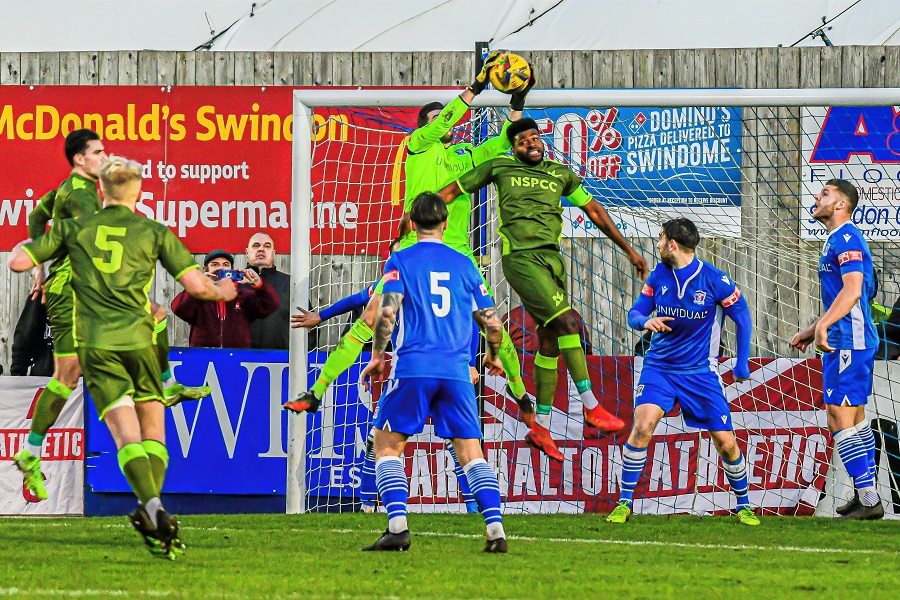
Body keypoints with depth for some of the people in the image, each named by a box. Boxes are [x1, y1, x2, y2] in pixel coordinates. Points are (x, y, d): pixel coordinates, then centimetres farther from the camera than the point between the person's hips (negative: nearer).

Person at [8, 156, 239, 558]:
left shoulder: (73, 228, 9)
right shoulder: (154, 232, 7)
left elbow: (19, 262, 8)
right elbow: (195, 284, 1)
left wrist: (24, 247, 31)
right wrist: (221, 292, 23)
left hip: (95, 344, 0)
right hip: (138, 339, 0)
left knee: (127, 436, -9)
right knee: (154, 431, 12)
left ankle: (154, 509, -28)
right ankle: (151, 511, -3)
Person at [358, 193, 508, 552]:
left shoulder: (401, 261, 3)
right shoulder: (464, 265, 13)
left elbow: (387, 312, -10)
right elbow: (492, 323, 12)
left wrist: (377, 356, 4)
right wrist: (493, 357, 32)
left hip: (413, 368, -3)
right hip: (457, 371, 3)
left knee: (387, 445, 6)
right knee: (471, 453, 5)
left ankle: (398, 527, -9)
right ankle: (496, 531, -8)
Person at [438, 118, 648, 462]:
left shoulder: (561, 174, 16)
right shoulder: (500, 168, 6)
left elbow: (594, 211, 21)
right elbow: (453, 191, 14)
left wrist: (629, 250, 20)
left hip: (552, 258, 5)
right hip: (521, 258, -5)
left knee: (550, 342, 5)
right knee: (567, 322, -19)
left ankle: (541, 428, 13)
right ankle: (591, 407, -17)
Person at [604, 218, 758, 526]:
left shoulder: (714, 280, -12)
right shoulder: (659, 275, -1)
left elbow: (742, 315, 1)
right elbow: (635, 313, 5)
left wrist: (742, 363, 1)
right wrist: (646, 321, -20)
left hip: (700, 371, -2)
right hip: (659, 365, 2)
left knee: (726, 443, -3)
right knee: (642, 426, -20)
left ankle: (744, 505, 20)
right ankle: (624, 503, -11)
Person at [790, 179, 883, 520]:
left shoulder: (846, 239, -13)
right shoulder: (836, 240, 20)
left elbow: (853, 290, -27)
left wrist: (824, 324, -37)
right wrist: (812, 331, 30)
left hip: (849, 342, -11)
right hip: (845, 341, 11)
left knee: (839, 419, -13)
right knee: (855, 419, 15)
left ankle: (868, 500, -14)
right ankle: (866, 496, 21)